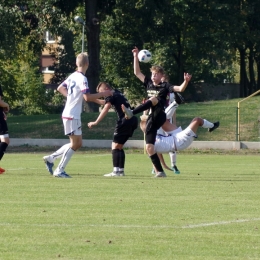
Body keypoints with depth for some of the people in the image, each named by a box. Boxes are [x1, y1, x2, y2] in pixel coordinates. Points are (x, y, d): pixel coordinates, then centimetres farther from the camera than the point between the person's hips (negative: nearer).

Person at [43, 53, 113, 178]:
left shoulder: (73, 76, 10)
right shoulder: (82, 79, -16)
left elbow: (60, 88, 22)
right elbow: (87, 97, -23)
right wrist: (102, 94, -15)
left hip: (68, 114, 9)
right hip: (72, 116, -9)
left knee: (77, 144, 15)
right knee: (75, 143, -3)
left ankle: (50, 158, 16)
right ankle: (59, 171, -1)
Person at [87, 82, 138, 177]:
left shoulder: (111, 95, -4)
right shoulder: (117, 93, 23)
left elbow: (105, 110, -14)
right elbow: (105, 102, 39)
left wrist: (95, 122, -15)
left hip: (125, 121, -9)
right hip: (133, 120, 9)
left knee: (115, 146, -5)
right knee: (119, 146, 16)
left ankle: (116, 171, -12)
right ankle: (121, 170, 14)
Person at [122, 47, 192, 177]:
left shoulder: (165, 86, 2)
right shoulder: (149, 83, 15)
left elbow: (180, 88, -10)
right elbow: (137, 72, 19)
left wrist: (186, 81, -29)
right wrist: (136, 56, 13)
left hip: (160, 116, -6)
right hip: (151, 119, 6)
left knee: (154, 99, -32)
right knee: (149, 147, -2)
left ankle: (131, 113, -47)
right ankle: (159, 171, 5)